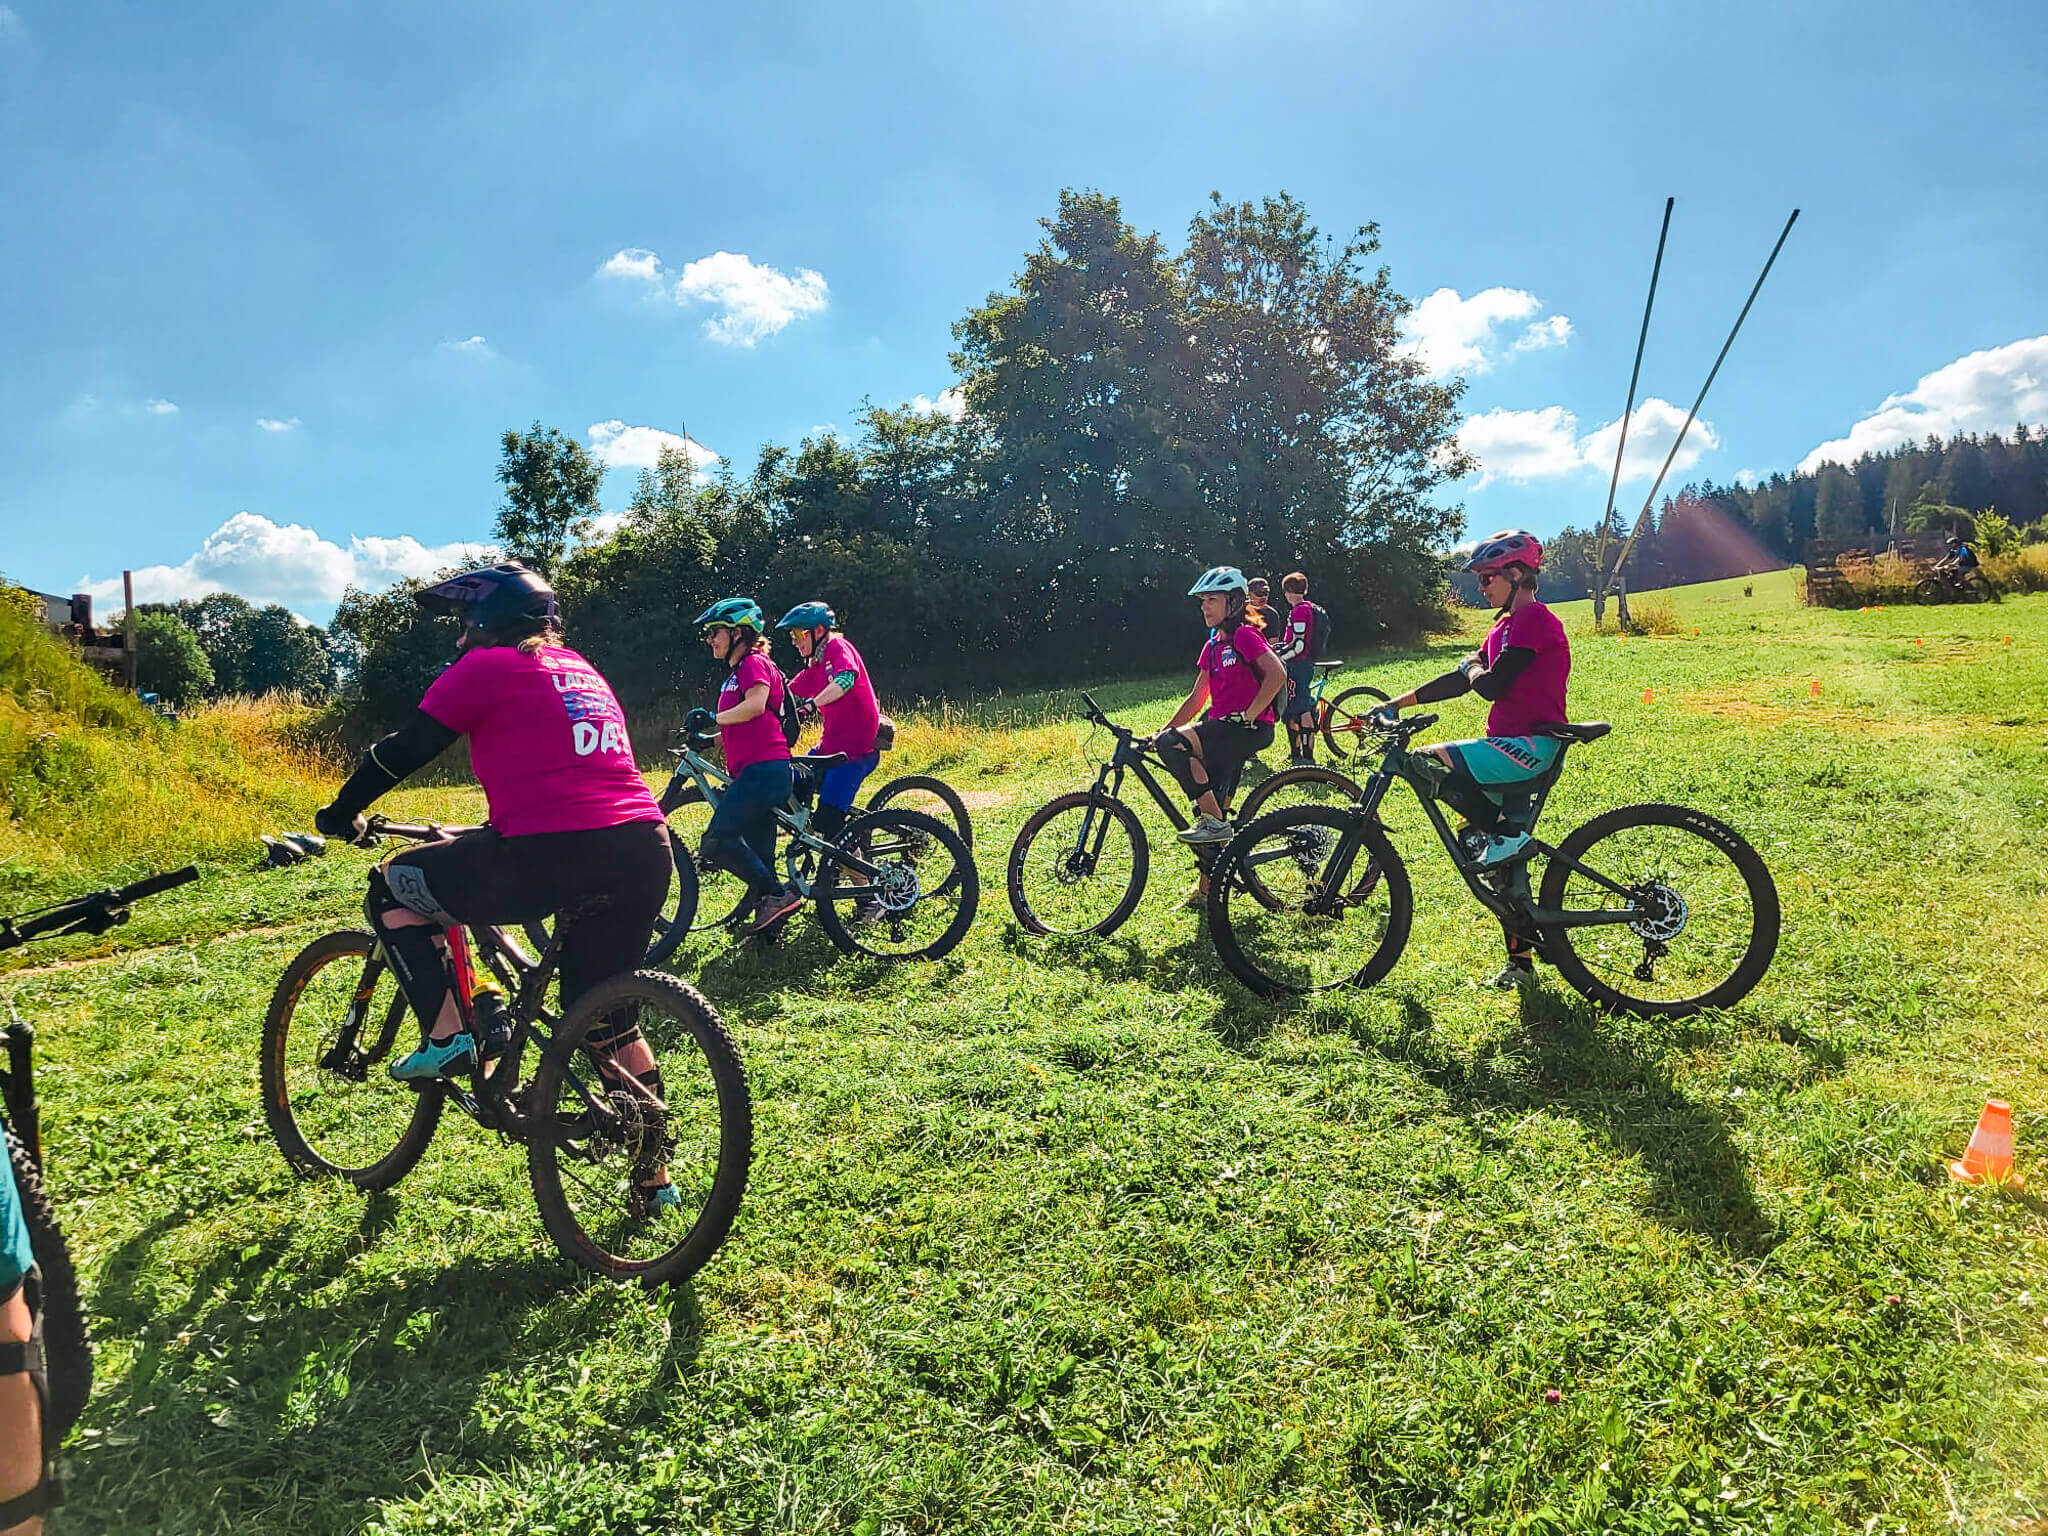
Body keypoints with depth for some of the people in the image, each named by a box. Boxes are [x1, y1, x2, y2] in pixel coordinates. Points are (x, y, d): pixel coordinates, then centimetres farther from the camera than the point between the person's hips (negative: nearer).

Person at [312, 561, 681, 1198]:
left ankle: (447, 1034, 6)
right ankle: (656, 1174, 26)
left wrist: (342, 812, 25)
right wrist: (501, 828, 49)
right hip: (645, 853, 7)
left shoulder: (486, 667, 6)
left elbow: (404, 749, 9)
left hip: (554, 854, -7)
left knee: (394, 886, 16)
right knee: (606, 1017, 22)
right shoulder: (583, 672, 27)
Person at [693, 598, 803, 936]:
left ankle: (777, 896, -13)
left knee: (717, 843, -17)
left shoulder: (754, 663, -4)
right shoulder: (737, 671, 26)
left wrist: (715, 718, -12)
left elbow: (755, 706, -22)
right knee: (757, 857, 8)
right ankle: (768, 926, 11)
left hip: (763, 770, -10)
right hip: (757, 772, 10)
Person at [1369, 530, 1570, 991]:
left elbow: (1490, 686, -21)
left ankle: (1503, 831, -12)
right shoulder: (1508, 624, 19)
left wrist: (1472, 667, 2)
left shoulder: (1533, 619, -12)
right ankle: (1520, 958, 22)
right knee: (1503, 860, 12)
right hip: (1512, 746, 10)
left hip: (1532, 744, -10)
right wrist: (1396, 704, 11)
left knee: (1420, 762, -25)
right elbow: (1460, 681, 17)